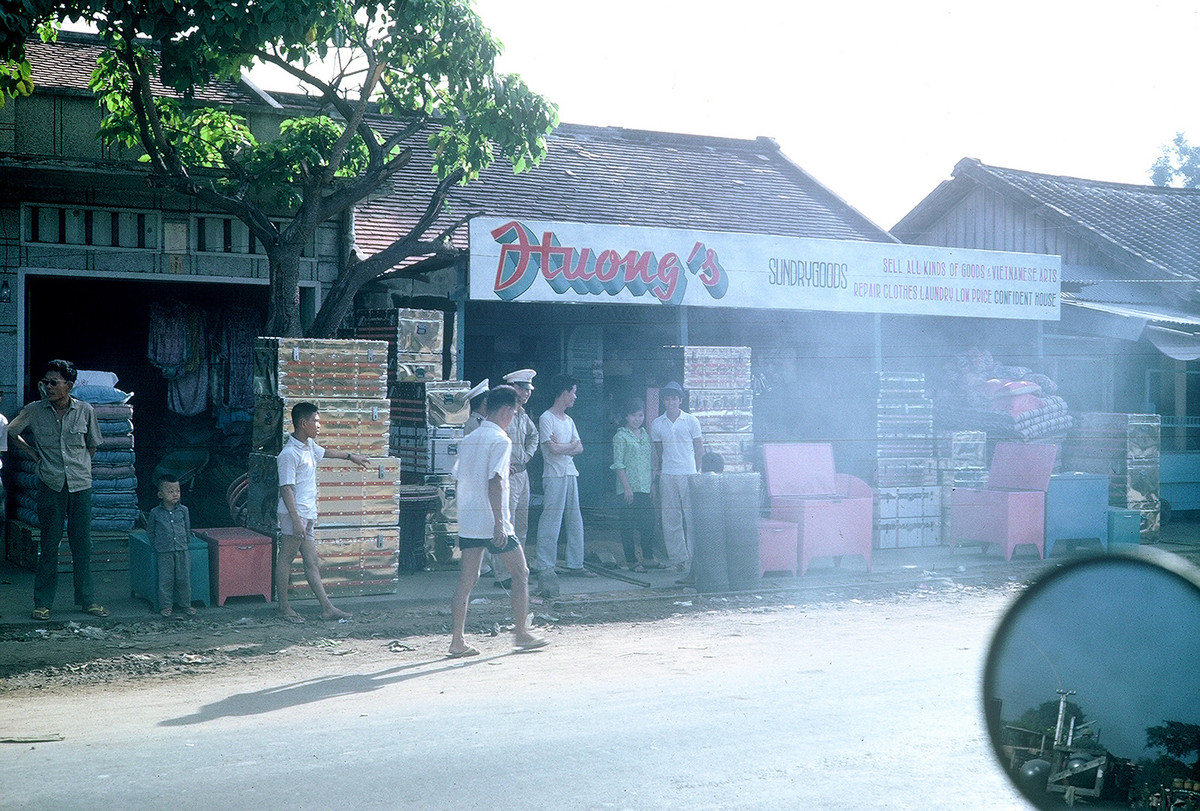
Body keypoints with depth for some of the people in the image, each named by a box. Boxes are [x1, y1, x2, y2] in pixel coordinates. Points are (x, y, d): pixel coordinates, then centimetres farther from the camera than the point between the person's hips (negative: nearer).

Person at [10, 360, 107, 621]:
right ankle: (43, 603, 12)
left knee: (82, 545, 7)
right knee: (49, 545, 3)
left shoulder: (85, 410, 0)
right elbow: (10, 432, 11)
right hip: (50, 485, -1)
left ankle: (86, 599, 17)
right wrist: (32, 452, 8)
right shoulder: (34, 411, -3)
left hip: (80, 484, 1)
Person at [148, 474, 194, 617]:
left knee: (184, 578, 5)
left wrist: (187, 543, 11)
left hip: (182, 551, 2)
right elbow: (151, 531, 10)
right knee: (165, 579, 0)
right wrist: (156, 545, 4)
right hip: (165, 552, -2)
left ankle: (186, 604, 16)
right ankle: (166, 605, 11)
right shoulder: (155, 513, 0)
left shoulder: (183, 510, 4)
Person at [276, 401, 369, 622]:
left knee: (311, 563, 9)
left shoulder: (309, 445, 12)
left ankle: (327, 608, 8)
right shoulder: (289, 454, -16)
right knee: (285, 560, 1)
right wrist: (296, 519, -24)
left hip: (308, 516, 9)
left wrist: (351, 456, 49)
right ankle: (283, 608, 9)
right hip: (294, 516, -9)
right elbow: (286, 488, -19)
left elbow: (325, 452, 36)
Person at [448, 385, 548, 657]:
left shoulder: (468, 439, 13)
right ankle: (521, 633, 12)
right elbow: (494, 482, -20)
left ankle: (457, 641, 2)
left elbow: (459, 477, 16)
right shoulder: (500, 440, -12)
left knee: (467, 580, 7)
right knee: (520, 574, 7)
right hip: (491, 522, -7)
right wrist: (499, 522, -21)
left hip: (467, 520, 8)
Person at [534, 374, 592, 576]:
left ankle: (575, 564, 14)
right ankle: (545, 566, -2)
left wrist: (561, 447, -7)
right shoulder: (546, 418, -7)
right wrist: (571, 445, 2)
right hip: (554, 475, -8)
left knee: (575, 521, 8)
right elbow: (553, 448, -15)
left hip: (571, 474, 8)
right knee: (551, 520, -7)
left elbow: (579, 448, 11)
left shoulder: (569, 421, 18)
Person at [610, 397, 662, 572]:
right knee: (628, 524, -2)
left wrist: (653, 483, 13)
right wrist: (627, 487, -14)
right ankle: (631, 560, 3)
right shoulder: (621, 436, -4)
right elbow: (618, 464, -9)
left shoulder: (645, 435, 15)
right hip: (629, 489, -6)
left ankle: (648, 558, 16)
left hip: (645, 487, 6)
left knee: (649, 522, 6)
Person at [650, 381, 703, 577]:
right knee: (670, 518, 1)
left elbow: (699, 449, 7)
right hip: (667, 475, 2)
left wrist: (697, 472, 2)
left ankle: (694, 557, 0)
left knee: (692, 517, -6)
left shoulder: (691, 421, 3)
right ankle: (679, 558, 7)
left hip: (688, 474, -2)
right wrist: (658, 469, 8)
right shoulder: (657, 424, 9)